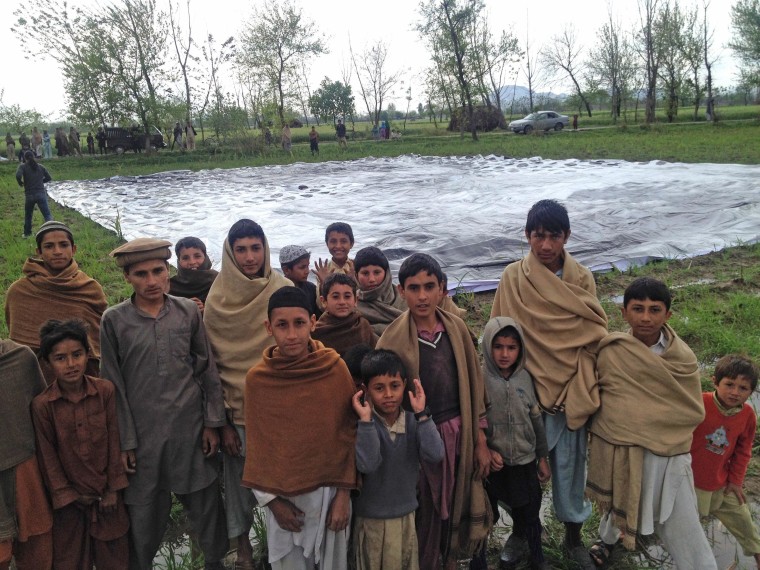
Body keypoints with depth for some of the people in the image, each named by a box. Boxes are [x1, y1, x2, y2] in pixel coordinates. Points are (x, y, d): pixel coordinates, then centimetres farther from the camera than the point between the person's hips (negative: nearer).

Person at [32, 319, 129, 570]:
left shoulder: (105, 391, -10)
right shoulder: (42, 405, -14)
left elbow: (114, 441, -4)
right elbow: (48, 457, -6)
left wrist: (113, 489, -3)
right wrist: (67, 497, -2)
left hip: (107, 493, 1)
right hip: (70, 499, -1)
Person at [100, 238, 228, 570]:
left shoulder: (188, 311, 0)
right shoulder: (114, 320, -3)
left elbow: (207, 369, 5)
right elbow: (112, 384, -1)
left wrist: (212, 423, 2)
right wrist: (124, 441, -2)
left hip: (190, 426, 1)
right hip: (142, 430, -1)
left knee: (203, 500, 10)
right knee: (144, 507, 11)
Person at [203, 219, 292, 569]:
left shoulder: (284, 292, -4)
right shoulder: (217, 300, -4)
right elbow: (212, 365, -1)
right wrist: (222, 421, -4)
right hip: (238, 409, 0)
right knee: (239, 480, 10)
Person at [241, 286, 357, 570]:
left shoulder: (335, 368, -10)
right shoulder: (256, 378, -8)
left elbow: (349, 434, -4)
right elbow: (257, 444, 0)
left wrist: (344, 493, -5)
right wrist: (271, 498, -1)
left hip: (328, 490, 0)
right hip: (281, 495, 0)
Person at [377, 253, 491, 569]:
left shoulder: (456, 327, -1)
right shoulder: (393, 339, -13)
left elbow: (473, 385, 5)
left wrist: (480, 442, 6)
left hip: (459, 434, 4)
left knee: (456, 507, 16)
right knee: (424, 514, 10)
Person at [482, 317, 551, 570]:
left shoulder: (525, 378, -3)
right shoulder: (479, 379, -15)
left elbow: (536, 420, 5)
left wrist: (543, 457, 10)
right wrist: (485, 450, -17)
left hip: (525, 460, 3)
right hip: (492, 463, -3)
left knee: (529, 513, 16)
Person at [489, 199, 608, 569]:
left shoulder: (582, 278, -1)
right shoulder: (513, 278, -4)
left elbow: (593, 333, 0)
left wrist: (584, 385, -9)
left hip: (571, 389, 1)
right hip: (527, 387, -1)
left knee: (570, 463, 12)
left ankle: (573, 538, 33)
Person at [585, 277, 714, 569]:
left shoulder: (683, 359, -8)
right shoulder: (609, 351, -11)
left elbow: (693, 412, -2)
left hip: (667, 456, -1)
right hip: (617, 451, 1)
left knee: (685, 531, 3)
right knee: (618, 505, 27)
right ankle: (607, 539, 58)